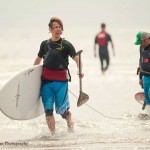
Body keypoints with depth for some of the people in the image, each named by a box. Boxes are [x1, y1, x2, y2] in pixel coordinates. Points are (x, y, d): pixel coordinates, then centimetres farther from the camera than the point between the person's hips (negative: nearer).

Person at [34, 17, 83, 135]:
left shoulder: (66, 45, -2)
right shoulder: (45, 44, 9)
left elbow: (76, 58, -15)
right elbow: (38, 59, 25)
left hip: (61, 80, -3)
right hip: (46, 80, 3)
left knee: (61, 109, -3)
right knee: (48, 110, -3)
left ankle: (70, 124, 27)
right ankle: (53, 133, 6)